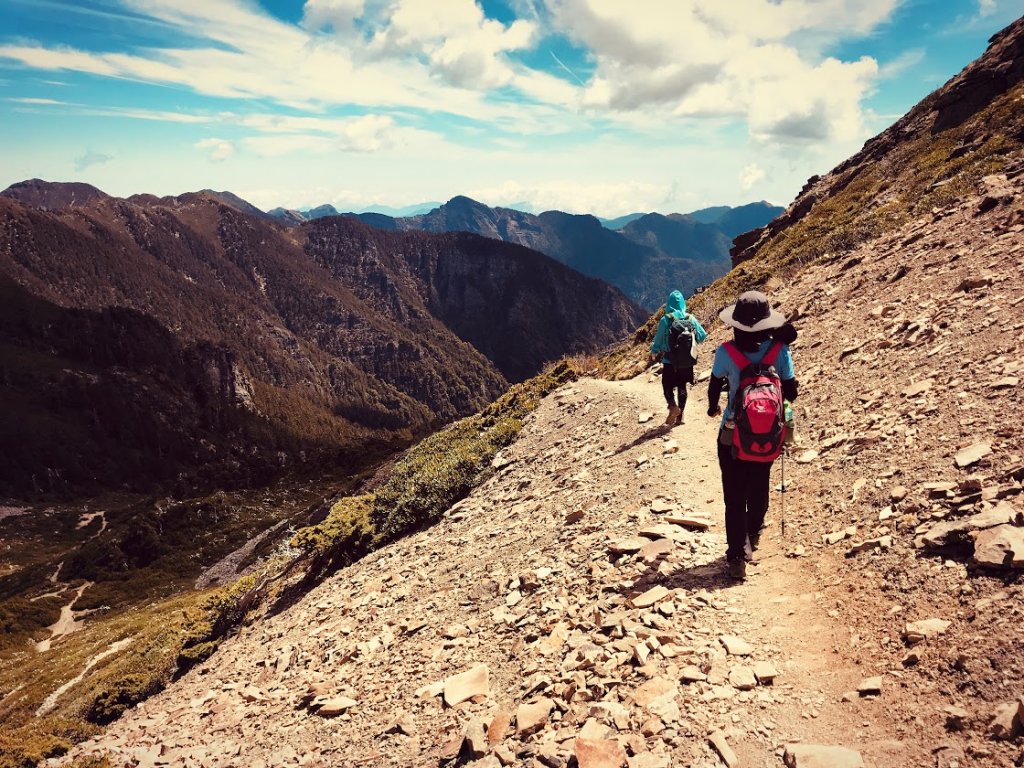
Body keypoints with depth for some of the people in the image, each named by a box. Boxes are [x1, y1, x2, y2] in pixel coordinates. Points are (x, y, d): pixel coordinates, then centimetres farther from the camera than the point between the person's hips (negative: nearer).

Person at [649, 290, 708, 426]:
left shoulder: (665, 320, -13)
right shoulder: (690, 319, -4)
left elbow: (658, 339, -6)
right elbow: (702, 336, 1)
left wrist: (654, 353, 12)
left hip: (669, 361, -3)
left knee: (667, 386, 9)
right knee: (682, 387, 16)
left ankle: (673, 406, -20)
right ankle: (680, 416, 19)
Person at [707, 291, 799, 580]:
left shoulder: (726, 353, -16)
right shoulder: (779, 350, -13)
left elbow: (714, 386, 0)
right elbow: (790, 391, -6)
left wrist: (713, 408, 20)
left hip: (733, 434, -3)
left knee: (735, 496, 5)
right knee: (759, 489, 24)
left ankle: (737, 557, 1)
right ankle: (752, 537, 46)